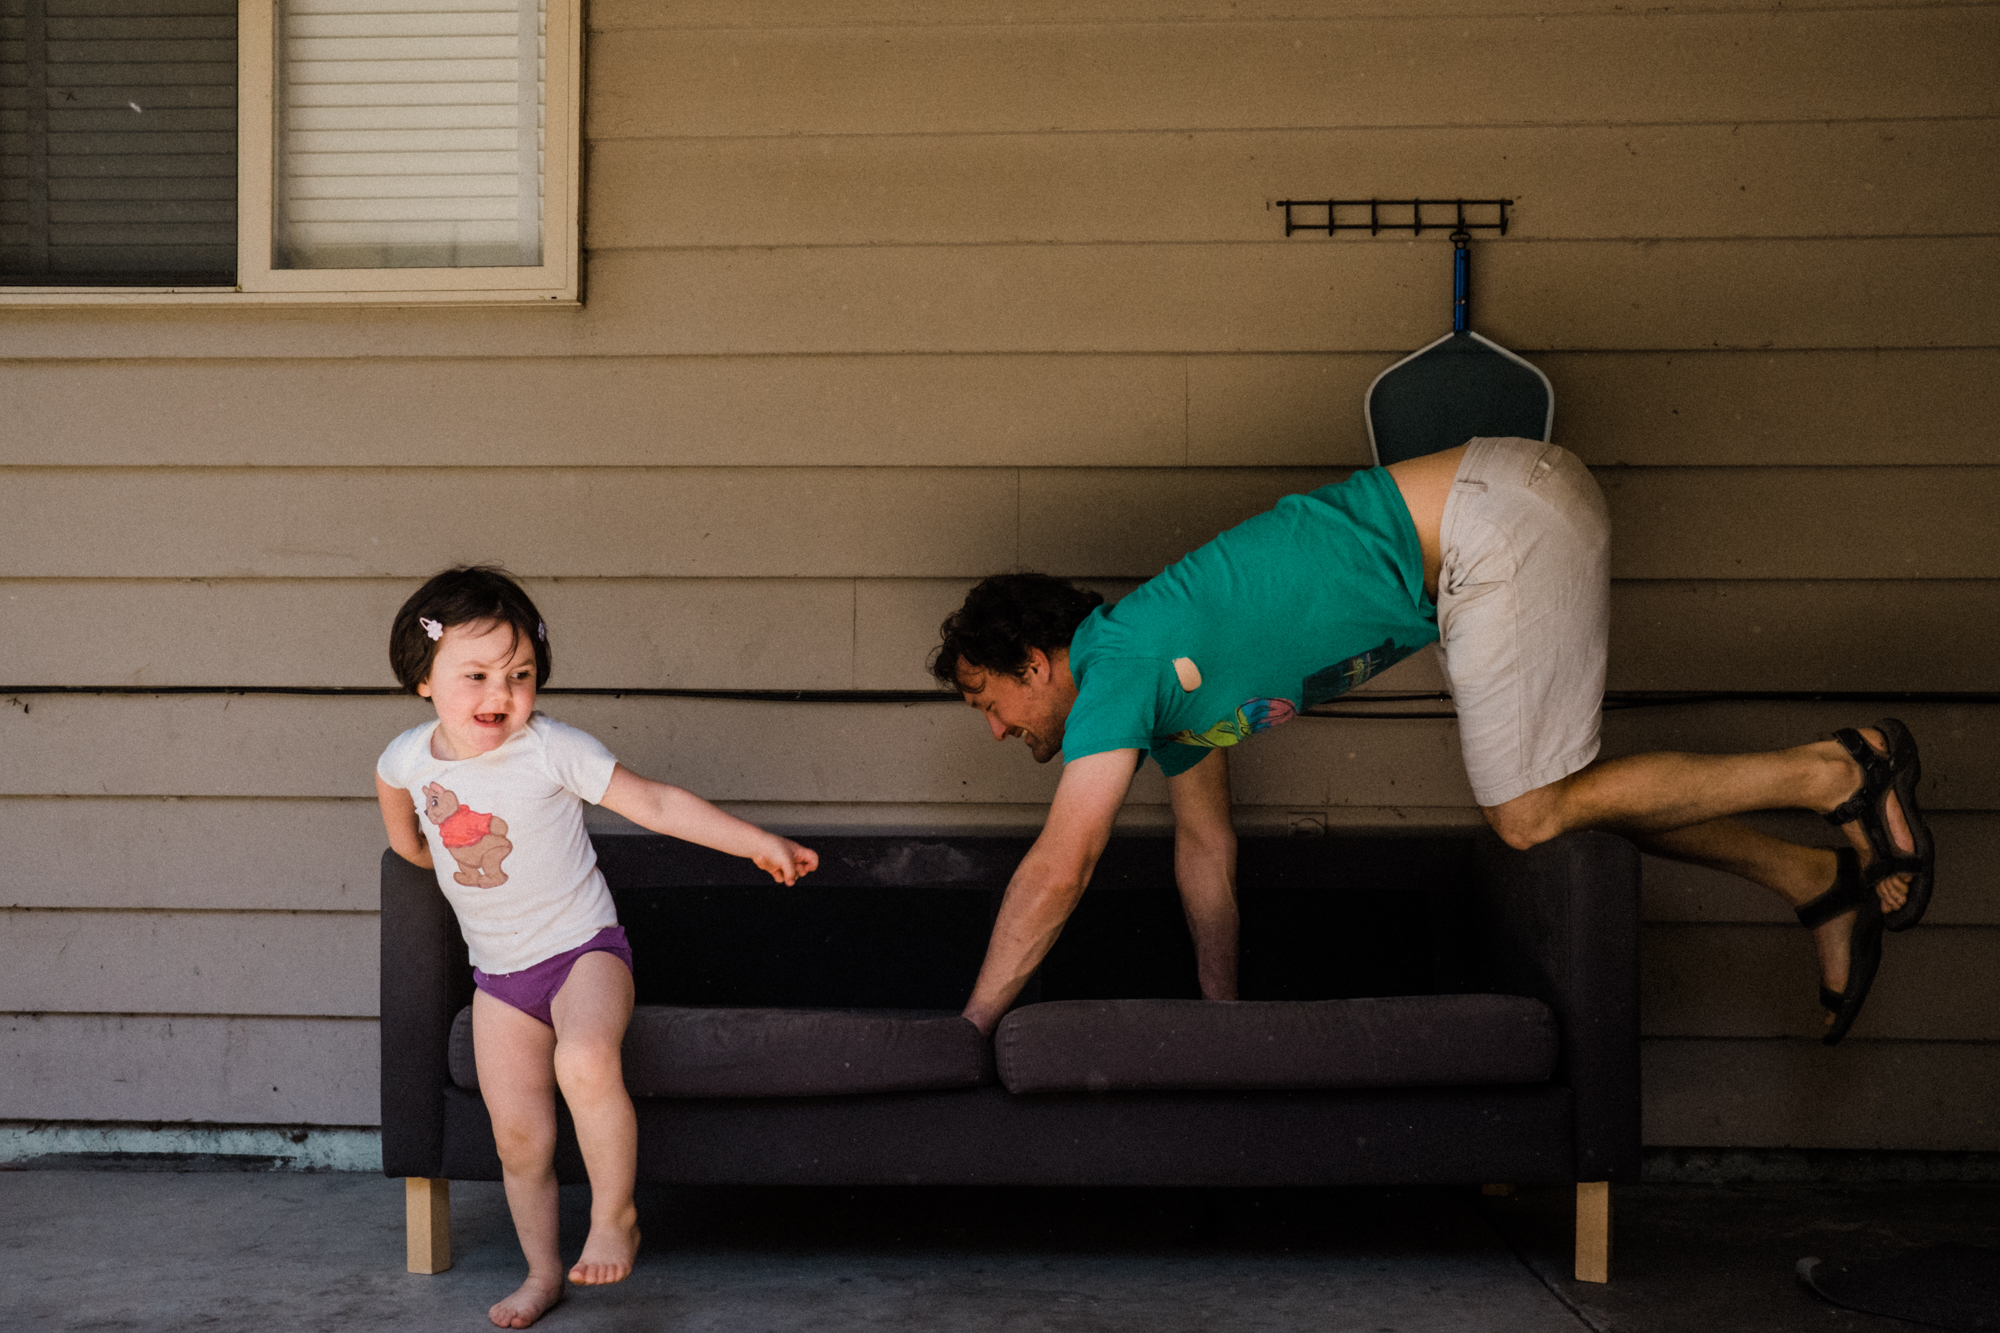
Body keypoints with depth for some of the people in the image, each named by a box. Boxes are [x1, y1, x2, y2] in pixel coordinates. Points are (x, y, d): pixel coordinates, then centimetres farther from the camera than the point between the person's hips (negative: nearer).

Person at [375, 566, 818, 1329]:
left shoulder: (552, 750, -16)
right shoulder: (409, 757, -5)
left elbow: (656, 805, -11)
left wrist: (757, 842, -11)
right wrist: (419, 852, 30)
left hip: (583, 949, -4)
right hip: (498, 971, 4)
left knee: (585, 1061, -33)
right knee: (517, 1134, 3)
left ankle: (615, 1217, -14)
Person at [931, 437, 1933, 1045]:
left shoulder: (1115, 663, -9)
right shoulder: (1162, 679, 17)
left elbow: (1058, 868, -13)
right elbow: (1205, 845, 28)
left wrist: (968, 1032, -5)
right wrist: (1220, 1010, 33)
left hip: (1496, 519, -9)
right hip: (1493, 529, 9)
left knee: (1529, 814, -5)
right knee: (1548, 797, 14)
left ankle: (1831, 775, -1)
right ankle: (1815, 880, 19)